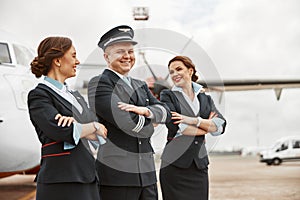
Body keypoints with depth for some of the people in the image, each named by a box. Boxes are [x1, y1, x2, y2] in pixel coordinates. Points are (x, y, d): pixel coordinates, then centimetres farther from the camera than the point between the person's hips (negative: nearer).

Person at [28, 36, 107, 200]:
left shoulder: (74, 96, 19)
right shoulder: (39, 95, -4)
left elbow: (99, 134, 9)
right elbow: (61, 131, -19)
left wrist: (75, 124, -13)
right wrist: (94, 127, -2)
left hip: (87, 178, 7)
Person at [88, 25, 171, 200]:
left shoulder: (140, 86, 19)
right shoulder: (99, 83, -5)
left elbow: (166, 113, 7)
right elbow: (125, 122, -17)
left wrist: (146, 111, -14)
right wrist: (150, 122, 2)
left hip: (147, 174, 7)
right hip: (116, 175, -7)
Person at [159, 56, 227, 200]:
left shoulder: (205, 98, 14)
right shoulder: (168, 96, 4)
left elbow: (220, 126, 0)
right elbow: (175, 126, -12)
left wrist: (194, 120, -14)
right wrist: (206, 127, -2)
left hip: (199, 165, 3)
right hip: (175, 165, -3)